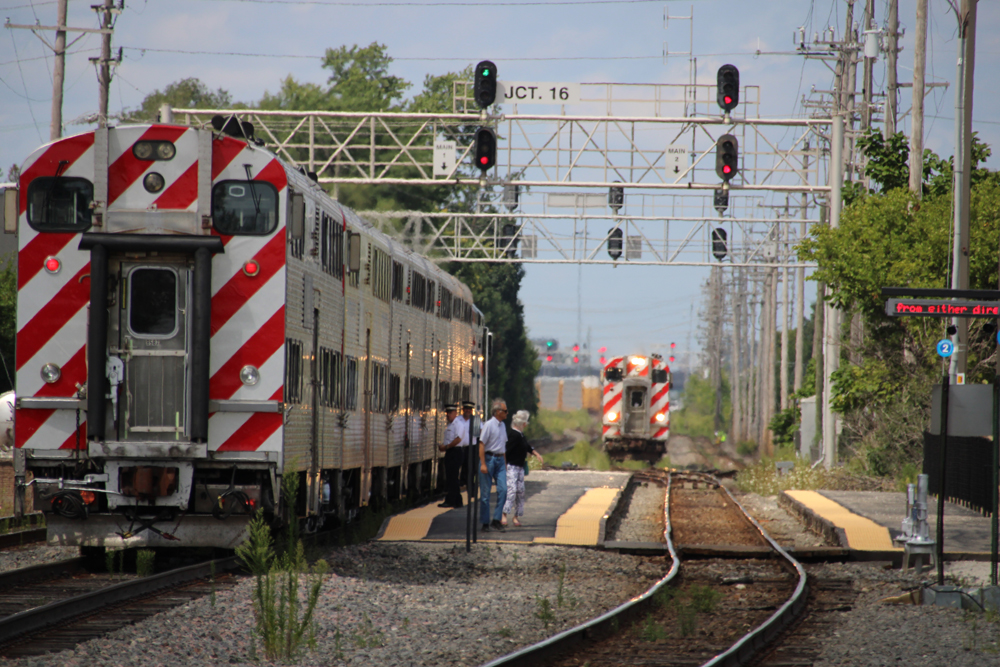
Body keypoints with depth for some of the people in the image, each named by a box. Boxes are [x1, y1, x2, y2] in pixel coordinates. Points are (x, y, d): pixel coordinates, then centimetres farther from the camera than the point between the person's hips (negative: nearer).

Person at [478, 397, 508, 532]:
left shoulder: (502, 425, 13)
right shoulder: (488, 425, -11)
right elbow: (482, 444, -14)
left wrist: (505, 463, 22)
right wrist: (483, 464, -19)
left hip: (500, 460, 6)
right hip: (489, 459, -6)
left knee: (503, 489, -7)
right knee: (485, 493, 1)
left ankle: (496, 520, -3)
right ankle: (485, 523, 7)